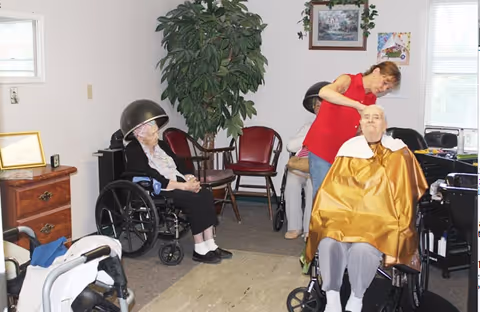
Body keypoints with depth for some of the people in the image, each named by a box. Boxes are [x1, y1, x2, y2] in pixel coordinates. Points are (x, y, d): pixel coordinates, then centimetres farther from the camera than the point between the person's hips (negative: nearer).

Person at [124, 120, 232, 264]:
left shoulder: (161, 145, 12)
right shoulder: (133, 151, -12)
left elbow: (179, 164, 11)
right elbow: (155, 179, -20)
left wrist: (190, 179, -10)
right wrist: (185, 186, -22)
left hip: (177, 183, 8)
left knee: (206, 195, -18)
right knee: (195, 200, -27)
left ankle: (210, 245, -16)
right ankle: (199, 250, -20)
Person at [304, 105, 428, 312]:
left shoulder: (398, 154, 5)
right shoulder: (349, 149, 11)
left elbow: (404, 194, 2)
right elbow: (332, 188, 10)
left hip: (381, 219, -2)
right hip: (344, 213, 2)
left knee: (362, 249, -33)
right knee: (329, 244, -30)